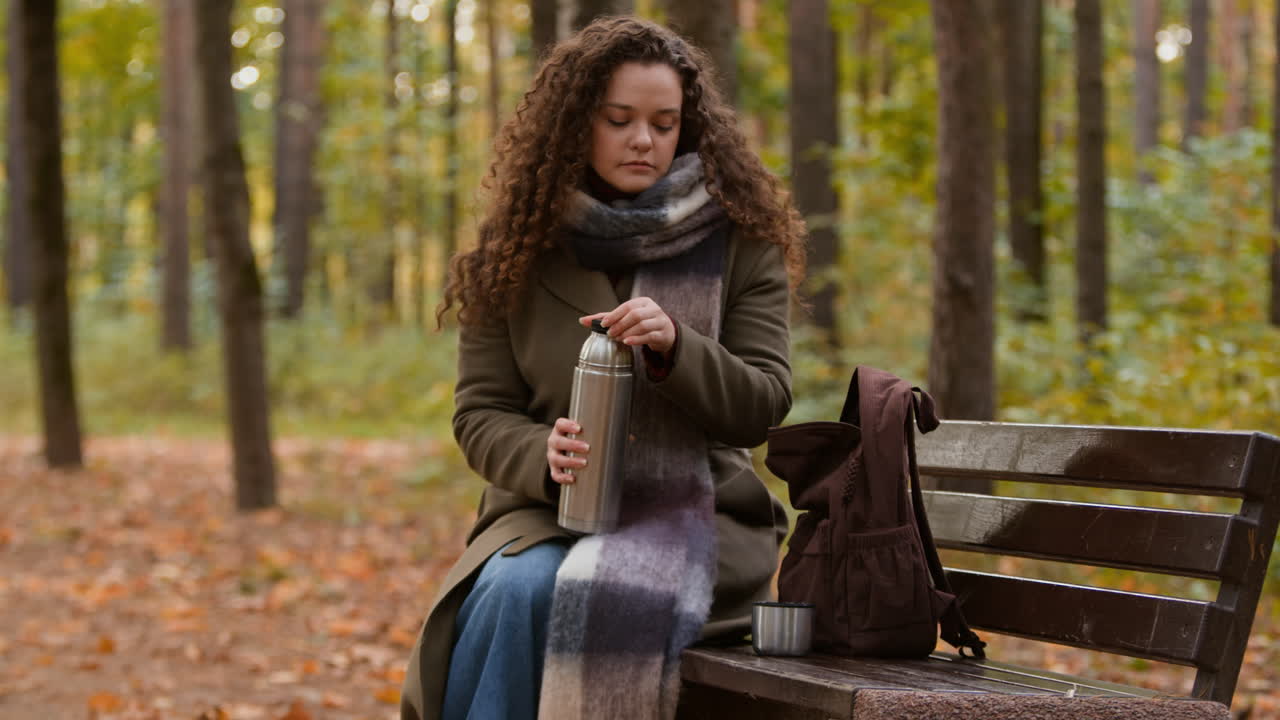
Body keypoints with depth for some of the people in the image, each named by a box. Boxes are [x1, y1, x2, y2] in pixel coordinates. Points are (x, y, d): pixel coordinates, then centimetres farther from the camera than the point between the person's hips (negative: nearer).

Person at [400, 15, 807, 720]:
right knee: (514, 590, -33)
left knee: (598, 598, -34)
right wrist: (544, 452, -17)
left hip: (690, 513, -1)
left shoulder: (741, 245, 4)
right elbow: (479, 413, 6)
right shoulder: (515, 251, 7)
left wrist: (675, 345, -20)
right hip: (547, 513, 2)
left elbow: (763, 408, -1)